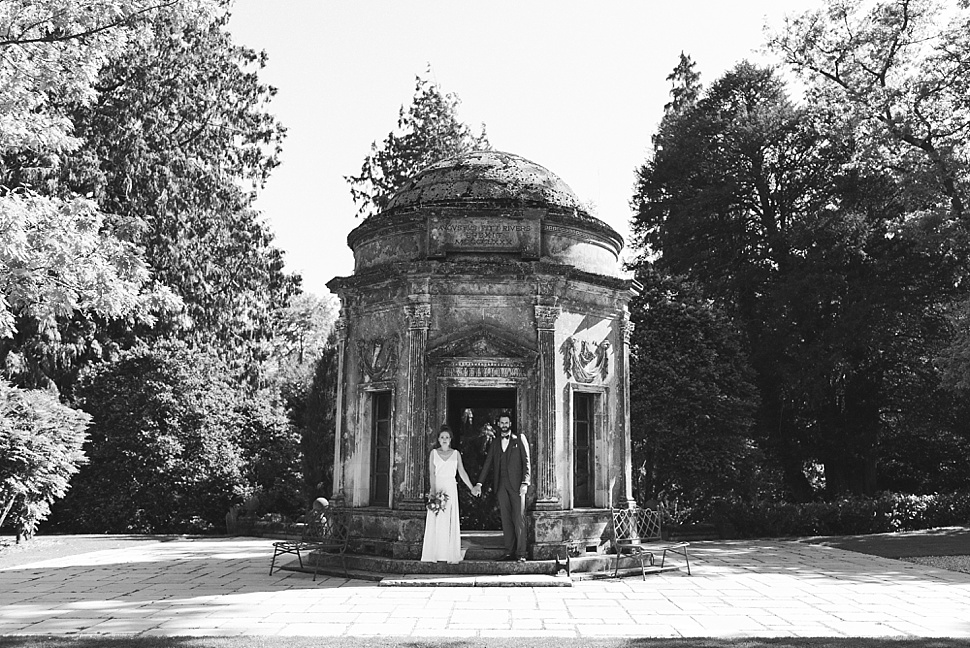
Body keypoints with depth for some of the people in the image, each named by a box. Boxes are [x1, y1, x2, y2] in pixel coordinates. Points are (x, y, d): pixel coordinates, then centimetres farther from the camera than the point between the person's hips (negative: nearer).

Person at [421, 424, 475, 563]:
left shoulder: (456, 453, 9)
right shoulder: (434, 453, 6)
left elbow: (462, 472, 7)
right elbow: (432, 473, -1)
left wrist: (472, 488, -1)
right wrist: (433, 491, -13)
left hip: (451, 489, 1)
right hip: (437, 487, 0)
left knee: (450, 521, -1)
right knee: (435, 521, -3)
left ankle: (451, 555, 1)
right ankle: (432, 554, 0)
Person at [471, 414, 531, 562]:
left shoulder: (520, 439, 8)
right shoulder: (495, 445, 18)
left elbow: (526, 462, 1)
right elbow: (487, 465, 11)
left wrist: (525, 483, -10)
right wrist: (479, 483, -1)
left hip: (516, 484, -3)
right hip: (501, 486, 4)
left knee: (519, 519, -7)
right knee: (506, 519, 3)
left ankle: (520, 553, -5)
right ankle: (509, 552, 6)